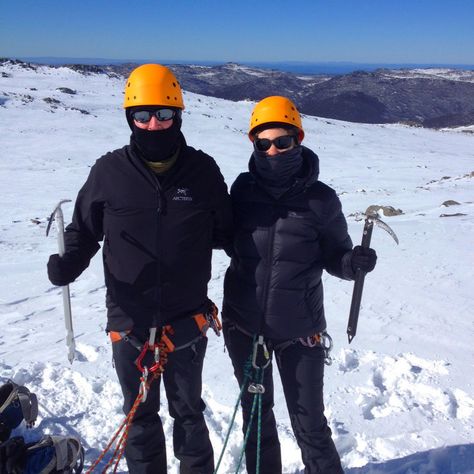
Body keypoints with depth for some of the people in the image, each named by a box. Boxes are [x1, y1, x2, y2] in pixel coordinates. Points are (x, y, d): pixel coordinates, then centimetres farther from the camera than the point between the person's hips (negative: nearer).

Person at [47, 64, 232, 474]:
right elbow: (83, 231, 2)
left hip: (187, 322, 0)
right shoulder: (109, 172, -8)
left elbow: (225, 231, 5)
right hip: (129, 323, 1)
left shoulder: (202, 171, -7)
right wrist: (67, 263, -16)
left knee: (188, 412, 20)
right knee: (140, 417, 19)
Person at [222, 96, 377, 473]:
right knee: (256, 416, 21)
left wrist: (354, 262, -24)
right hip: (244, 324, 3)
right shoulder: (243, 188, -5)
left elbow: (334, 256, -4)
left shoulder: (320, 200, -12)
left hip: (299, 329, -2)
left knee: (310, 424, 11)